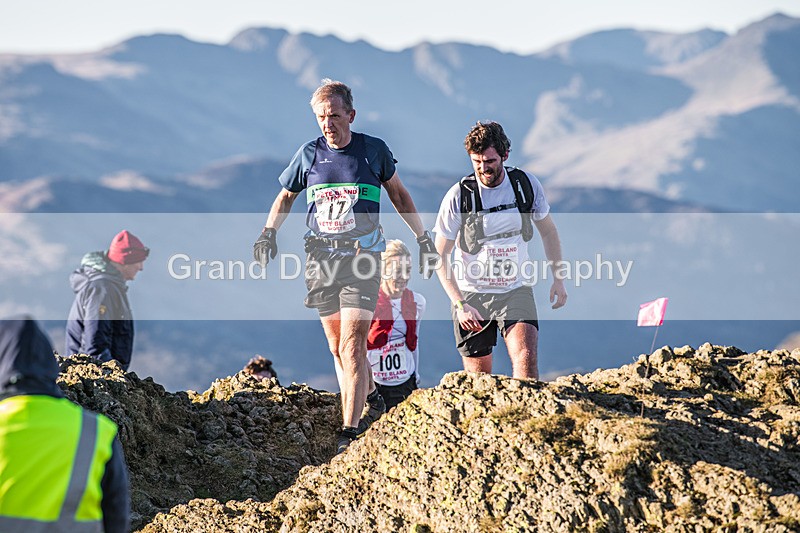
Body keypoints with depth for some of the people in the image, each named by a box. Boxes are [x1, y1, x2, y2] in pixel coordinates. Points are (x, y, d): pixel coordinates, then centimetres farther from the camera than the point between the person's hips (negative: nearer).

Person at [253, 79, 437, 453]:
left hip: (362, 257, -3)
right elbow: (285, 196, 18)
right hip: (320, 259, 3)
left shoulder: (374, 150, 1)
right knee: (337, 348, 8)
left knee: (352, 346, -13)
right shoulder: (309, 154, 4)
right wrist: (269, 233, 2)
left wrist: (423, 237, 19)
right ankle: (371, 402, 30)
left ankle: (351, 432, -15)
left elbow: (398, 195, 15)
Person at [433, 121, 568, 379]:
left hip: (516, 290, 1)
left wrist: (558, 279, 7)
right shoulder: (458, 196, -12)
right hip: (472, 293, -1)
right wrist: (460, 304, -16)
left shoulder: (527, 184, -4)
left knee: (526, 358, -21)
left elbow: (548, 231, 13)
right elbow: (440, 255, -8)